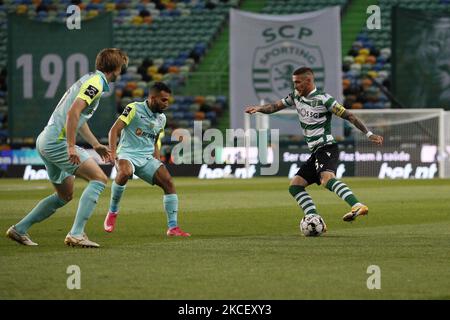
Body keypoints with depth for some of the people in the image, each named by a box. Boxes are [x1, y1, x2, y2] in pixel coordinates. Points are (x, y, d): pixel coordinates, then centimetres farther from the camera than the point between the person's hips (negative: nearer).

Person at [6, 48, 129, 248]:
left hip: (46, 141, 10)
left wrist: (96, 145, 33)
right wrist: (71, 147, -26)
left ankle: (19, 229, 21)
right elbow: (73, 112, -25)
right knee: (99, 178, -12)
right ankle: (76, 234, -18)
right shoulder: (96, 82, -12)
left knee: (65, 195, 19)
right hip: (57, 140, -10)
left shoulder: (91, 80, 20)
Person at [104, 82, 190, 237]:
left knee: (168, 182, -14)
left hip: (147, 158, 6)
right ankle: (112, 212, -16)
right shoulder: (134, 109, -7)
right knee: (125, 173, -39)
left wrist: (157, 162, 11)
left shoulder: (161, 119, 13)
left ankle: (173, 227, -8)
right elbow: (114, 130, -10)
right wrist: (113, 153, -23)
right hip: (127, 154, -6)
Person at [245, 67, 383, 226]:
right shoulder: (296, 96, 12)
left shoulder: (323, 99, -11)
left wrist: (369, 134, -16)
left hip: (326, 147, -9)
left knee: (326, 178, -34)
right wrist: (259, 108, -8)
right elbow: (275, 106, 14)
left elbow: (349, 116, -12)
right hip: (316, 152, 9)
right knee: (295, 186, 5)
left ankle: (358, 206, -51)